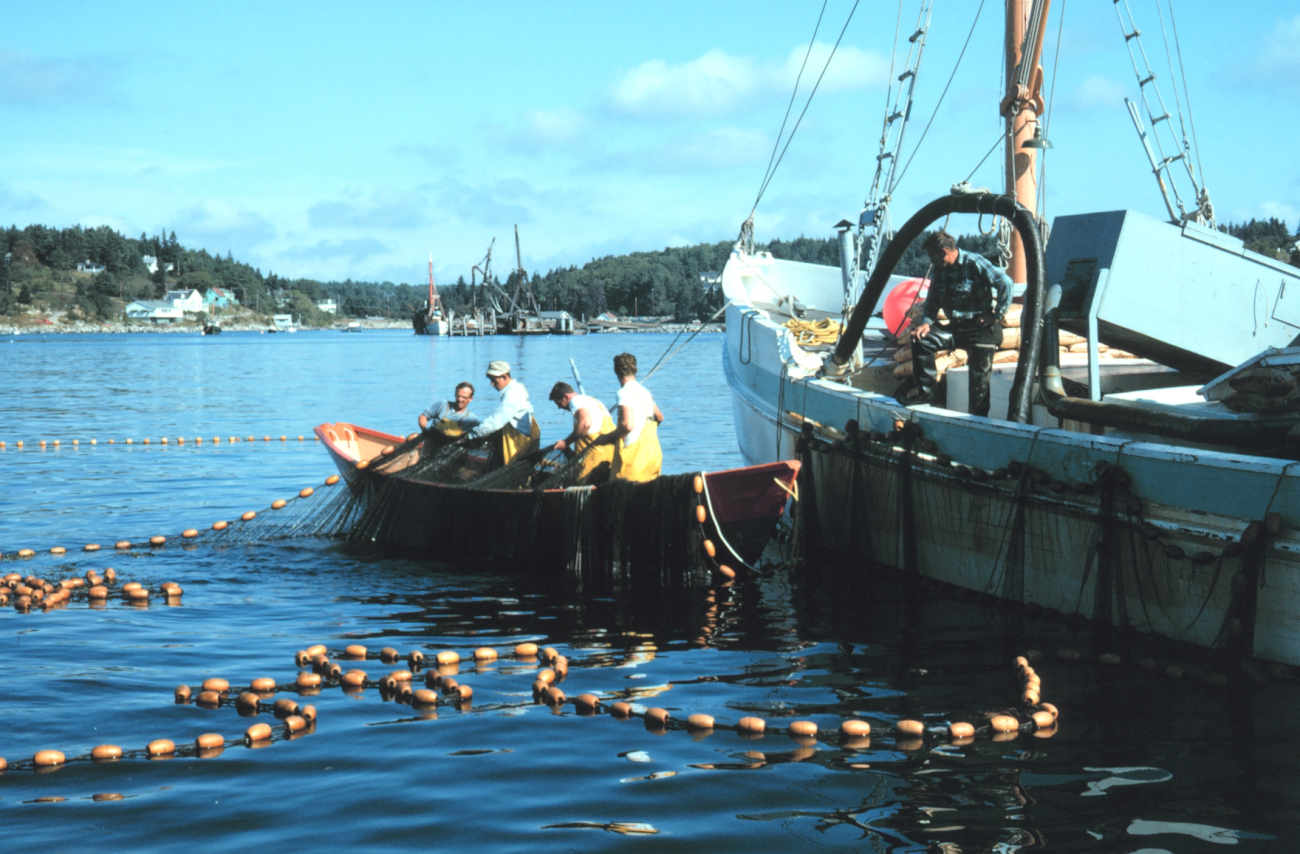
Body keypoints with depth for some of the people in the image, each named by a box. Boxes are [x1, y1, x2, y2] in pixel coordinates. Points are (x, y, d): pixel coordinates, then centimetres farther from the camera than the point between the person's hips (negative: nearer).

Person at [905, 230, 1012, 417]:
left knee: (979, 375, -8)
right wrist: (926, 322, -4)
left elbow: (1005, 283, -21)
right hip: (956, 327, 7)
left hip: (982, 327, -7)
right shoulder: (939, 270, 7)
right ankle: (926, 392, -3)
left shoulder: (974, 263, -15)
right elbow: (932, 301, 15)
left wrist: (997, 315, -18)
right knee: (921, 340, -11)